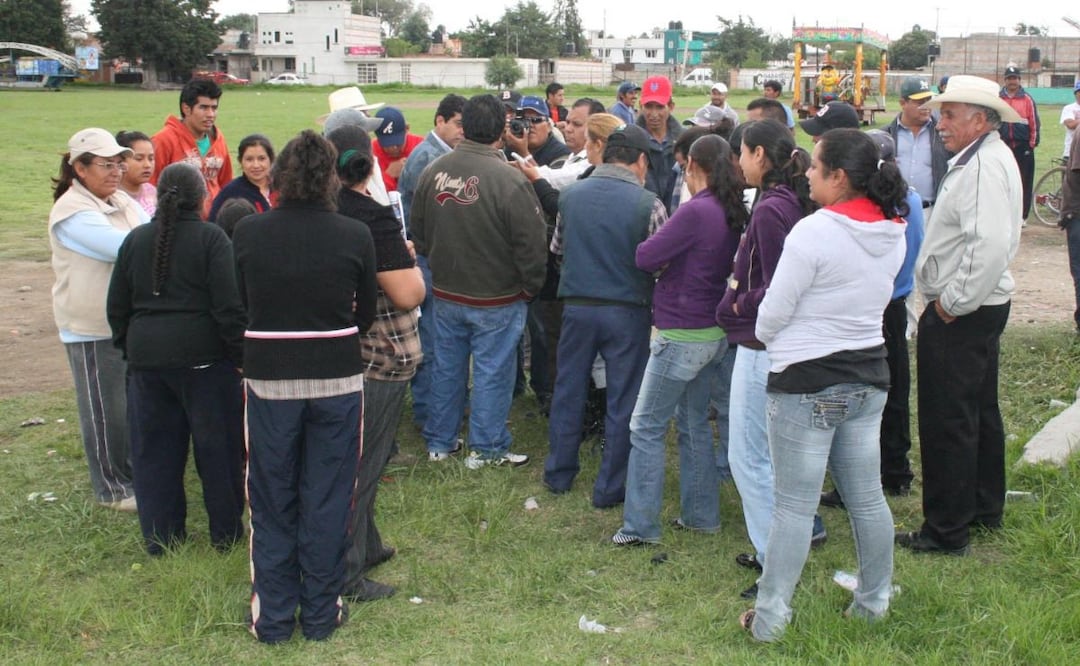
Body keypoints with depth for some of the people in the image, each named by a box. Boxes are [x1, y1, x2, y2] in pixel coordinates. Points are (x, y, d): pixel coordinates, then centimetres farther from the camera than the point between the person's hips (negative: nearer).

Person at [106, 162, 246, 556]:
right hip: (204, 356, -4)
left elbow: (117, 306, 12)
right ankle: (226, 532, 16)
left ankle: (160, 537, 18)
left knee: (154, 450, 12)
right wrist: (242, 354, -6)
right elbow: (229, 305, -13)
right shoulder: (210, 238, -7)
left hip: (146, 357, 4)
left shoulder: (135, 240, 7)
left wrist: (129, 350, 22)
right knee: (217, 447, 7)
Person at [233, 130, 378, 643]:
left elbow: (242, 302, 6)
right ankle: (321, 614, 20)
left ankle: (273, 616, 21)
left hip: (268, 376, 1)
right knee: (327, 500, 10)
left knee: (272, 502, 12)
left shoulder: (248, 232, -6)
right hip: (337, 378, 0)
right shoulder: (355, 236, -8)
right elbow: (366, 314, 1)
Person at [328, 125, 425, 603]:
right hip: (378, 358, -8)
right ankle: (345, 574, 8)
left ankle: (365, 545, 37)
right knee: (363, 464, 1)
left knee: (347, 459, 21)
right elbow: (409, 295, -22)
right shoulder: (373, 218, -20)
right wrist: (410, 260, -2)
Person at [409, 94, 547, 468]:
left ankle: (439, 442, 29)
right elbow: (530, 244, -16)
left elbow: (417, 231, 9)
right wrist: (531, 287, 0)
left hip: (445, 294, 5)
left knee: (446, 368, 17)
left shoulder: (434, 172, -4)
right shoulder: (509, 181, -22)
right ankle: (487, 449, 18)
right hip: (497, 298, -5)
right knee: (491, 373, 7)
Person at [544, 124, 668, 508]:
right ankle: (609, 489, 16)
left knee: (568, 391, 17)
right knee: (623, 401, 8)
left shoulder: (570, 196, -1)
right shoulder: (647, 204, -14)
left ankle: (558, 475, 28)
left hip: (577, 306, 4)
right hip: (626, 311, -3)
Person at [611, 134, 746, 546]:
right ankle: (700, 515, 27)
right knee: (695, 422, 19)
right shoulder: (734, 214, 5)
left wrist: (664, 251, 3)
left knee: (647, 427, 0)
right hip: (715, 334, 8)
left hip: (681, 336, -8)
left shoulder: (695, 211, -20)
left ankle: (640, 526, 4)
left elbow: (645, 258, -18)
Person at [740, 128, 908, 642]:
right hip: (868, 377, 7)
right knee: (867, 498, 17)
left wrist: (763, 338, 7)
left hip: (806, 385, -7)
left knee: (794, 506, 1)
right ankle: (874, 600, 30)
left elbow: (773, 313, -13)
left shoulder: (813, 232, -20)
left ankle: (770, 617, 10)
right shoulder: (893, 234, 3)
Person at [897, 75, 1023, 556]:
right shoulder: (987, 157, 13)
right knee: (979, 411, 20)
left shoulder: (984, 166, -21)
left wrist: (953, 303, -22)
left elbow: (991, 245, -31)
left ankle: (946, 531, 7)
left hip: (959, 316, -11)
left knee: (948, 422, -3)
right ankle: (985, 510, 35)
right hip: (979, 306, 11)